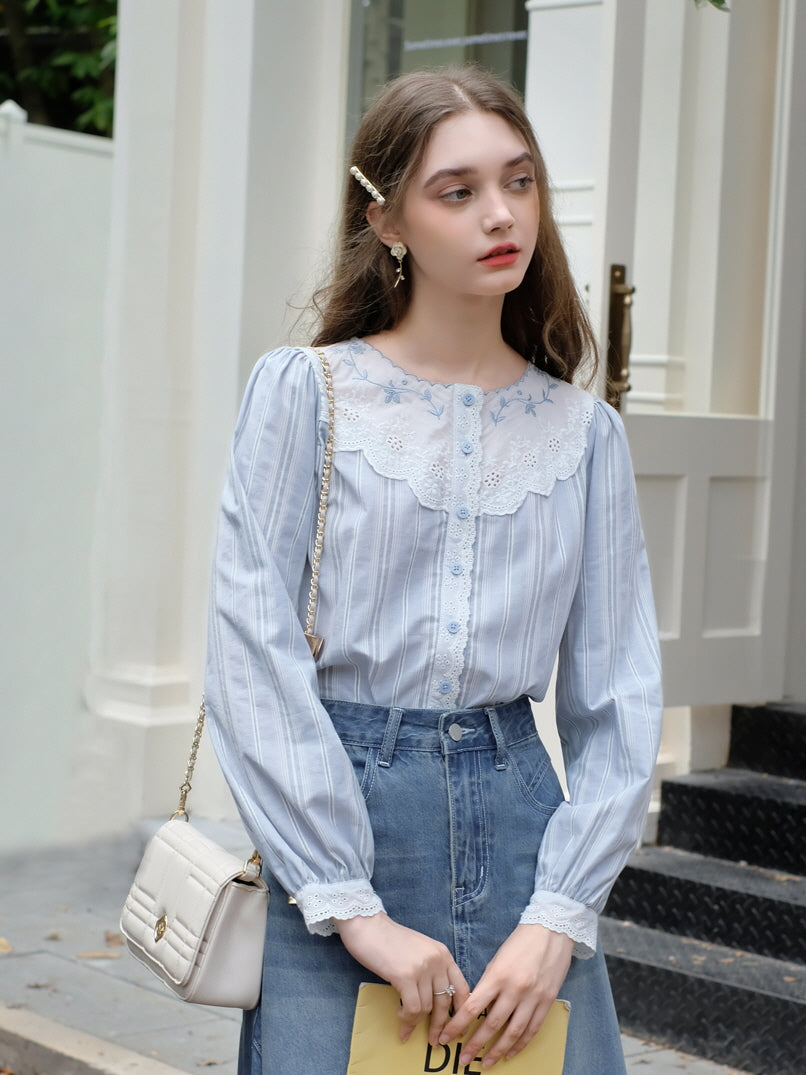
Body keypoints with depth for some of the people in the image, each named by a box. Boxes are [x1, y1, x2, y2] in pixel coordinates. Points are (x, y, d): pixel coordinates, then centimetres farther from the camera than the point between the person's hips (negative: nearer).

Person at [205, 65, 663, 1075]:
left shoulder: (585, 432, 7)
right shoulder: (304, 393, -3)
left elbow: (617, 698, 5)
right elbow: (252, 658, -9)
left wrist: (559, 917, -7)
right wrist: (355, 909, -14)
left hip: (516, 805, 3)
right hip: (335, 817, -2)